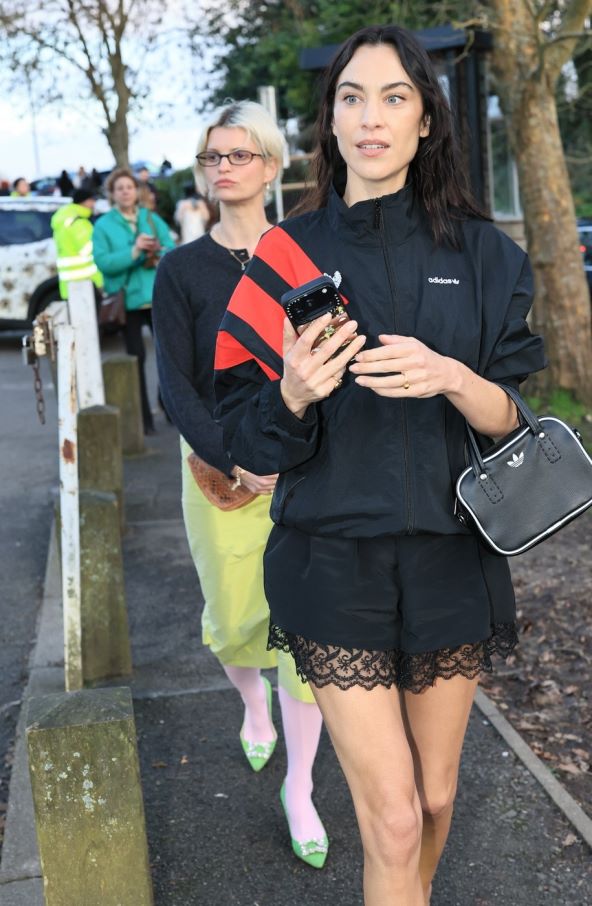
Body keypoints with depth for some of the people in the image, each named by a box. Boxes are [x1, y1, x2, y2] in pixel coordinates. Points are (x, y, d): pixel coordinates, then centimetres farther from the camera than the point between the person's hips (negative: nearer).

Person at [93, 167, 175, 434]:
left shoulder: (152, 219, 9)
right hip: (128, 299, -2)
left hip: (160, 296, 3)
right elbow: (103, 262, -13)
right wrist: (134, 251, -22)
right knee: (136, 357, 2)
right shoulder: (103, 225, 0)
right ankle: (143, 418, 9)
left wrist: (159, 255, -19)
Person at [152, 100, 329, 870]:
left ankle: (299, 790, 17)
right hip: (221, 469, 0)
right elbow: (176, 386, -5)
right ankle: (255, 707, 48)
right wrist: (237, 464, -17)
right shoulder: (182, 269, 0)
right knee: (233, 621, 12)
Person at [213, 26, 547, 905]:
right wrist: (294, 397, -24)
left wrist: (452, 378, -22)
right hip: (335, 561, -2)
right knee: (393, 819, -2)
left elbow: (511, 419, -1)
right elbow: (247, 431, -3)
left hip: (450, 557, 2)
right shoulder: (288, 254, -3)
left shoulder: (478, 253, 1)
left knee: (435, 796, 17)